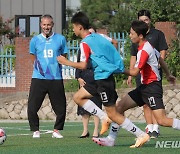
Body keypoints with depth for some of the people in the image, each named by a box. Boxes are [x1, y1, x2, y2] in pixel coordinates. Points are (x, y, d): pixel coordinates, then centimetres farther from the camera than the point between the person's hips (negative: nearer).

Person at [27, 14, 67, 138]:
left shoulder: (60, 39, 6)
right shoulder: (35, 40, 7)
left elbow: (63, 57, 15)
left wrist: (55, 66, 2)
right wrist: (40, 67, 7)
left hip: (56, 78, 0)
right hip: (39, 78, 0)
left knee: (61, 108, 0)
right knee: (32, 108, -7)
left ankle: (57, 130, 18)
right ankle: (36, 130, 10)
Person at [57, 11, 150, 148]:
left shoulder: (85, 43, -13)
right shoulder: (97, 36, 12)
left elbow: (83, 65, -18)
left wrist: (66, 62, -6)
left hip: (104, 78, -9)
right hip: (100, 77, 9)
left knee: (113, 114, -6)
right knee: (78, 97, 14)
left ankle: (141, 135, -4)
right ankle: (104, 118, 6)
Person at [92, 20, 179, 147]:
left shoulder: (144, 50, -19)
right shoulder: (148, 45, 10)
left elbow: (135, 72, -23)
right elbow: (161, 59, 24)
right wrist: (168, 75, 39)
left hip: (152, 88, -10)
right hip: (145, 87, 10)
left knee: (162, 120, -17)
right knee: (120, 106, 6)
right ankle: (111, 139, 8)